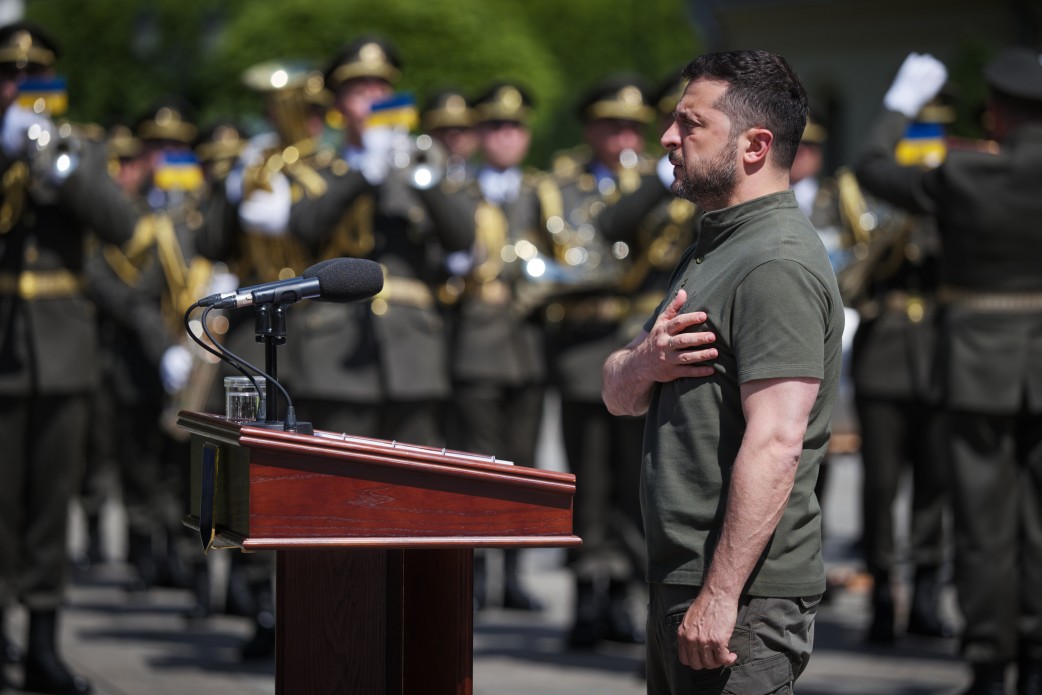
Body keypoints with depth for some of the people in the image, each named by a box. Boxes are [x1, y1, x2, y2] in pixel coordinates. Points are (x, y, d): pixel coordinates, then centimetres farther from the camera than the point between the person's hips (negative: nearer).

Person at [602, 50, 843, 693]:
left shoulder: (778, 265, -15)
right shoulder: (713, 250, 18)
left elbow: (775, 445, -24)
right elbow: (619, 396, 18)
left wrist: (720, 595, -27)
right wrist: (646, 361, -6)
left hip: (742, 597, -10)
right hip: (679, 583, 10)